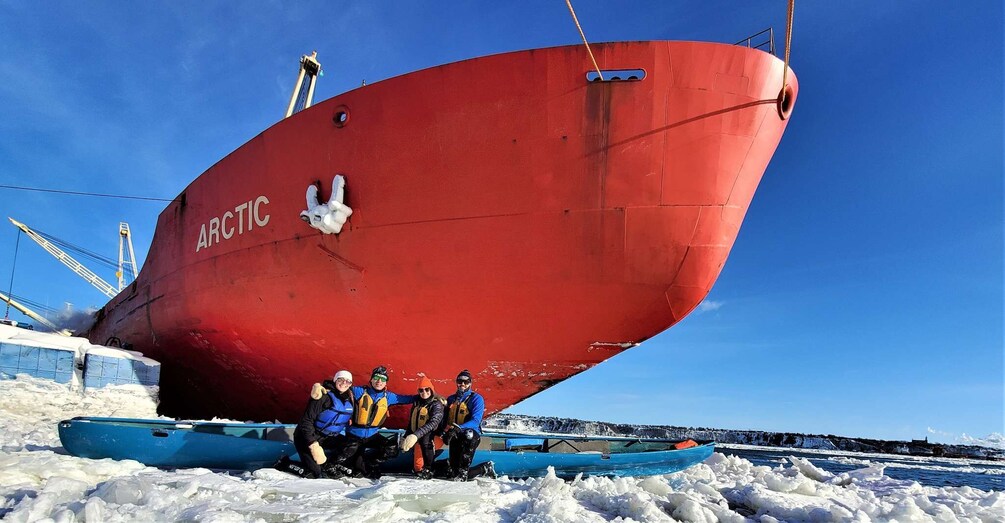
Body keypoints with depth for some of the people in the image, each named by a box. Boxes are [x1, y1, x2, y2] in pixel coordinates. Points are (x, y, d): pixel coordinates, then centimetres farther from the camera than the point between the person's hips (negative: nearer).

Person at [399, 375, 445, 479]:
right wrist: (405, 438, 7)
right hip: (417, 439, 6)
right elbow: (411, 423, 17)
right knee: (416, 469, -4)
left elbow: (433, 423, -29)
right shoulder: (416, 404, 10)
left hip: (432, 437, -6)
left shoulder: (436, 404, -13)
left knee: (424, 438, -38)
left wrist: (416, 435, -40)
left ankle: (428, 468, -25)